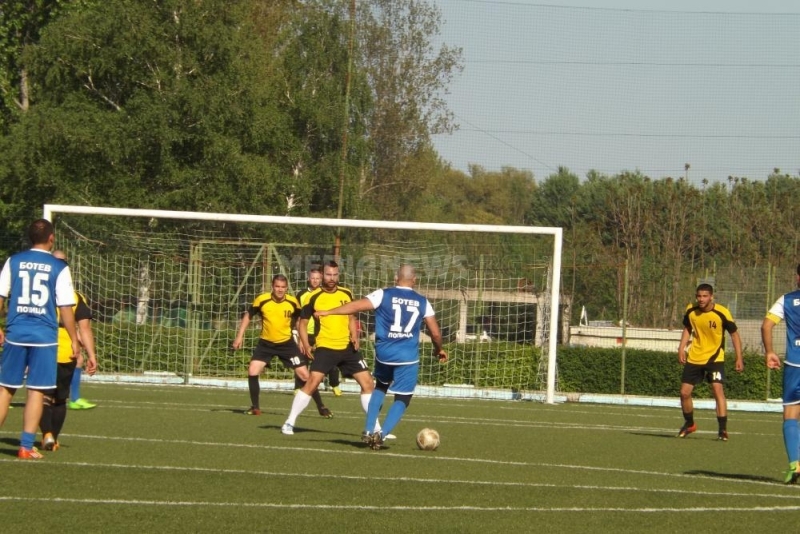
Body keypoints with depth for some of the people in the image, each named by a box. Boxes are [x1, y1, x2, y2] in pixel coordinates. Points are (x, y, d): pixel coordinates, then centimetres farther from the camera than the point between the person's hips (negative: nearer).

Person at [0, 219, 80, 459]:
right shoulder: (59, 268, -3)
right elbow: (66, 308, -5)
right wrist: (74, 339, 4)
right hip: (44, 337, -2)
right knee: (36, 391, 2)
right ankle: (26, 446, 0)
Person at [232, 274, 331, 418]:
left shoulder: (293, 302, -13)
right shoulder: (262, 300, -16)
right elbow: (248, 316, 1)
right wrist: (240, 336, -4)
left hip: (287, 343, 0)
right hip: (266, 343, 0)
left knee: (304, 375, -4)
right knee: (252, 372, -14)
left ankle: (321, 407, 10)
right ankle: (255, 407, 4)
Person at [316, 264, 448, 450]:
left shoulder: (384, 295, 0)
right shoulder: (422, 302, 6)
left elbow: (358, 305, -11)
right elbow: (435, 333, 8)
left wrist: (328, 312, -8)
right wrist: (439, 349, 28)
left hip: (384, 353, 1)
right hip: (408, 358, -1)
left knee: (380, 387, 27)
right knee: (402, 398, 9)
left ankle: (368, 431, 17)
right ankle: (382, 434, -11)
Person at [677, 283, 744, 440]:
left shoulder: (722, 313, -18)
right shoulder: (691, 311, -7)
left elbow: (734, 334, -7)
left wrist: (739, 358, -10)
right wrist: (681, 348, 0)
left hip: (715, 357, -4)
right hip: (694, 357, 4)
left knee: (717, 389, -21)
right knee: (684, 392, 4)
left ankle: (723, 429, -17)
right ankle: (689, 424, 29)